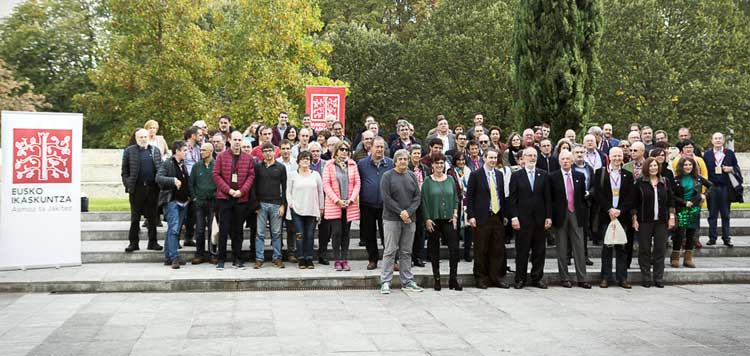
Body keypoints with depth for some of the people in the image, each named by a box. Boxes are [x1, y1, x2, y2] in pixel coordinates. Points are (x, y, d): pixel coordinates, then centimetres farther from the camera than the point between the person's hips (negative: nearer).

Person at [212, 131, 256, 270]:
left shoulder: (248, 158, 7)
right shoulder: (221, 156, 3)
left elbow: (251, 176, 3)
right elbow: (216, 175, -1)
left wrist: (242, 191, -10)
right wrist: (228, 190, -11)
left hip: (241, 198, 2)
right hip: (224, 197, -2)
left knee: (238, 230, 8)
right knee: (224, 229, -1)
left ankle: (237, 259, 14)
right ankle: (221, 259, 5)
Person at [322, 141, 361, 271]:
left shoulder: (352, 164, 8)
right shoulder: (329, 165, 0)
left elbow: (357, 183, 6)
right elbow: (326, 184, -5)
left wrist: (351, 199, -6)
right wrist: (337, 200, -11)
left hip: (349, 205, 3)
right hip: (334, 205, -3)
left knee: (346, 232, 6)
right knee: (336, 232, -5)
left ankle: (345, 260, 10)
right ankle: (337, 260, 2)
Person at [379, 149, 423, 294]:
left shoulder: (412, 176, 10)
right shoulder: (387, 176, -3)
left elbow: (417, 196, 5)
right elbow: (386, 198, -10)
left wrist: (408, 212, -10)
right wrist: (400, 212, -14)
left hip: (409, 219, 4)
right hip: (392, 219, -4)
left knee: (406, 252, 9)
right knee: (390, 251, -3)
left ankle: (407, 282, 15)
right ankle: (385, 282, 2)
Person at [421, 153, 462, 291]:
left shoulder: (450, 180, 9)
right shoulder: (428, 181, 0)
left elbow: (455, 199, 11)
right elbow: (424, 201, -2)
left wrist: (455, 215, 1)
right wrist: (427, 219, -9)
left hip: (449, 219, 2)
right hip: (433, 220, -2)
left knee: (454, 248, -6)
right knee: (434, 249, 5)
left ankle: (453, 279, 0)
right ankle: (437, 278, 15)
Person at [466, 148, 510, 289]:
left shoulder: (499, 175, 13)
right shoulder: (476, 175, -3)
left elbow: (502, 195, 17)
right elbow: (469, 197, -4)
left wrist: (504, 214, 11)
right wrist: (471, 216, -11)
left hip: (498, 217, 5)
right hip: (482, 218, -5)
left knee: (498, 250, 5)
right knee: (481, 250, 1)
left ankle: (497, 277, 13)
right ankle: (481, 278, 11)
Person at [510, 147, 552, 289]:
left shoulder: (543, 175, 8)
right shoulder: (516, 176, 2)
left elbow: (547, 197, 7)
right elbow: (513, 199, -1)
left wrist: (548, 216, 1)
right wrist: (514, 217, -9)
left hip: (539, 219, 2)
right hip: (523, 219, -2)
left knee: (539, 251, 6)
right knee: (522, 251, 2)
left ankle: (537, 278, 16)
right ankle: (520, 279, 10)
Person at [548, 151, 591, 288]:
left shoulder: (580, 176, 9)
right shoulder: (552, 177, 0)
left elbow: (583, 196, 14)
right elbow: (549, 198, 0)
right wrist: (551, 216, -4)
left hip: (576, 215, 2)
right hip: (560, 215, -2)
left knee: (579, 247, 2)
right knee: (562, 249, 4)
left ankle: (581, 279, 6)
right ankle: (564, 278, 11)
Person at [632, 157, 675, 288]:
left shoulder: (664, 182, 9)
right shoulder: (640, 183, 0)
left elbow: (670, 201, 12)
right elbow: (634, 202, 0)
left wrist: (671, 217, 3)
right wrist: (634, 219, -5)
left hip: (661, 221, 3)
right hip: (645, 221, -3)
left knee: (660, 249, 3)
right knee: (644, 249, 1)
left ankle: (658, 278, 10)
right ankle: (646, 278, 9)